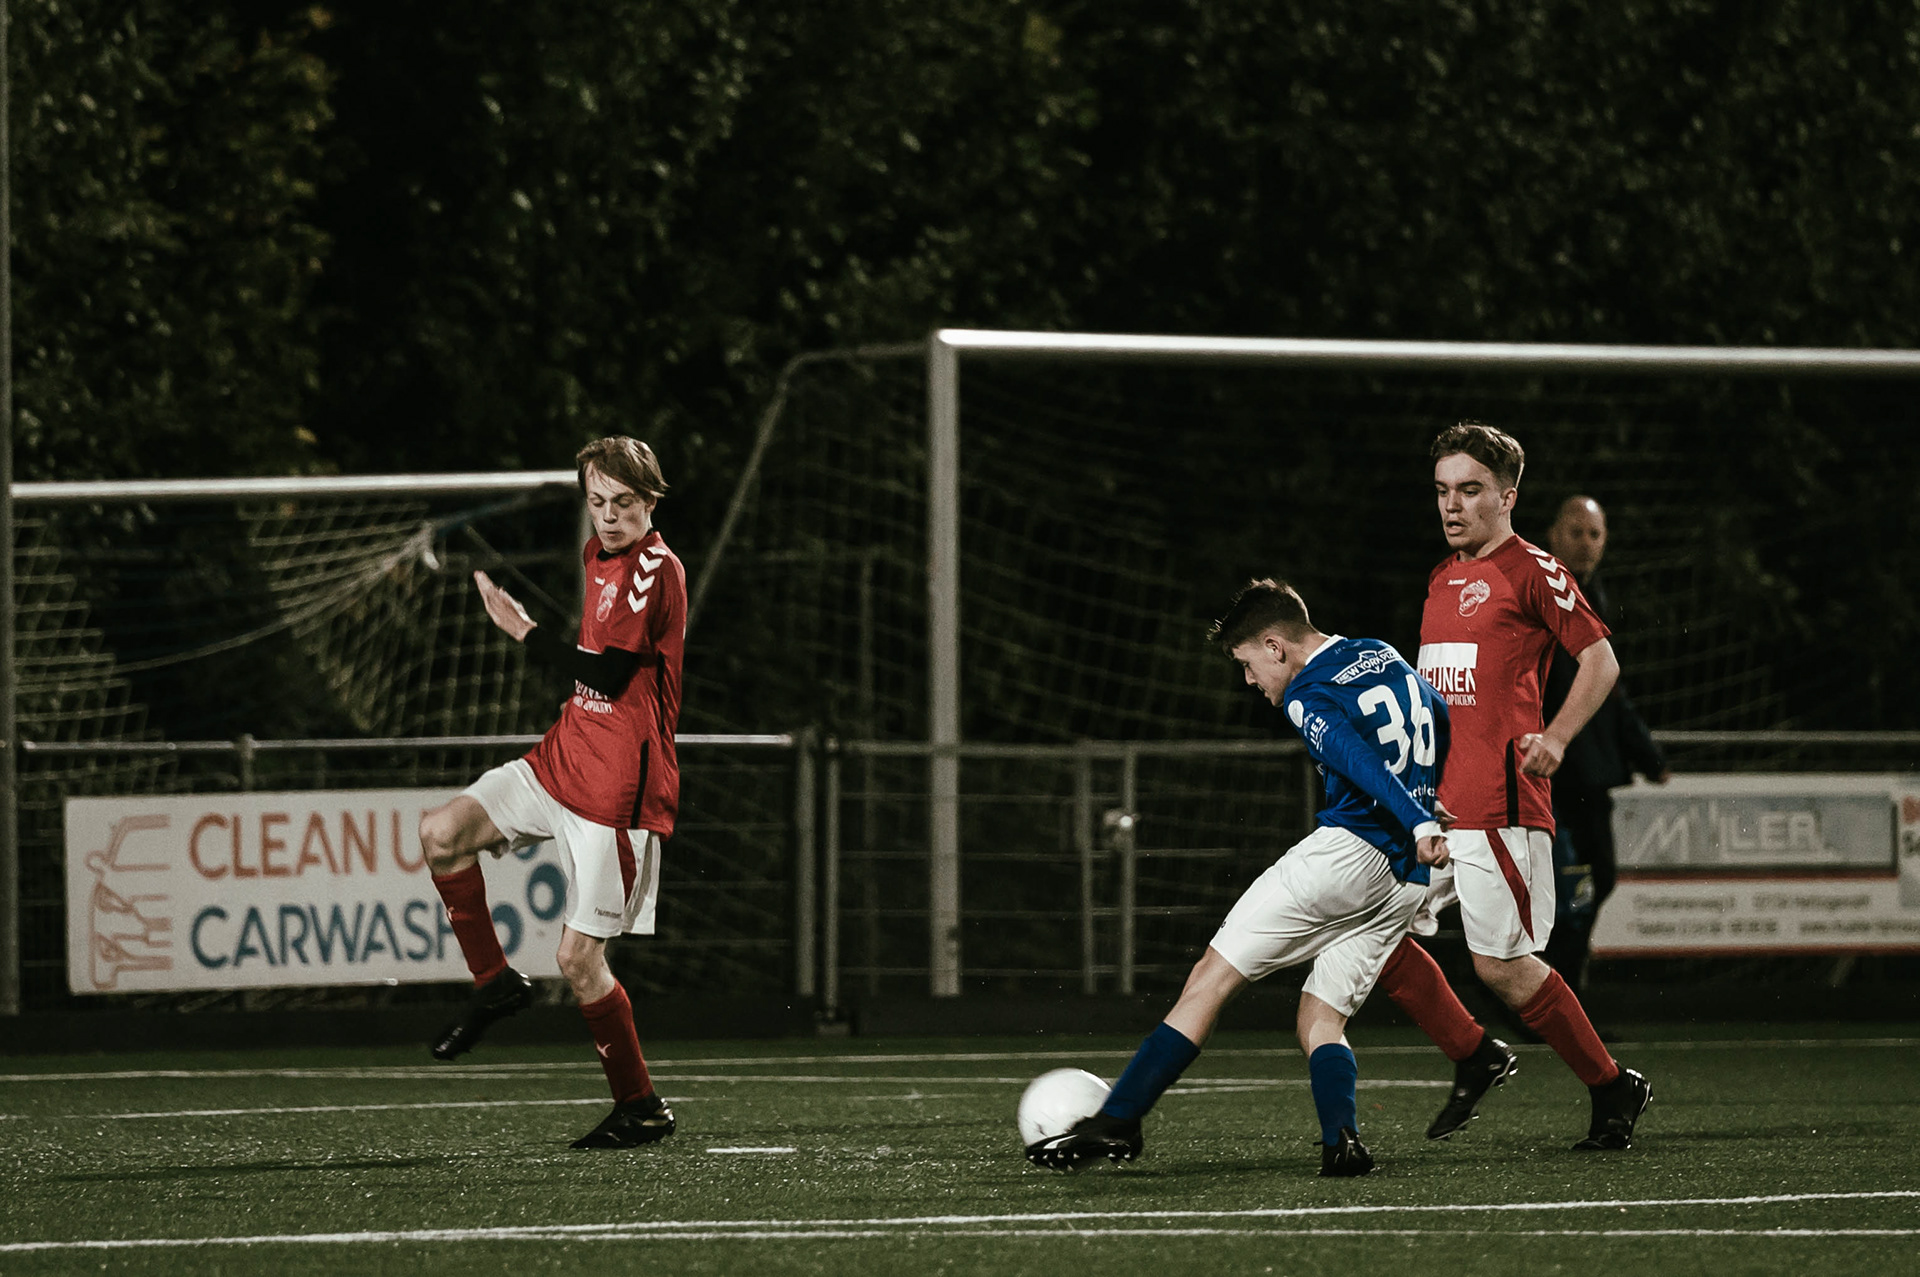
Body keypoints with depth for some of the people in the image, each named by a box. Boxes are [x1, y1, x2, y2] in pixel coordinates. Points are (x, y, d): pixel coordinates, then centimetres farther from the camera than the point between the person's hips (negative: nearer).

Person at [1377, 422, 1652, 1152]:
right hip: (1430, 803, 8)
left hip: (1498, 803, -8)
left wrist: (1554, 739, -18)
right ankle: (1475, 1060, 16)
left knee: (1502, 966, -8)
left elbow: (1601, 660, -7)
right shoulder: (1443, 579, 19)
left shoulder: (1531, 571, -5)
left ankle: (1613, 1090, 9)